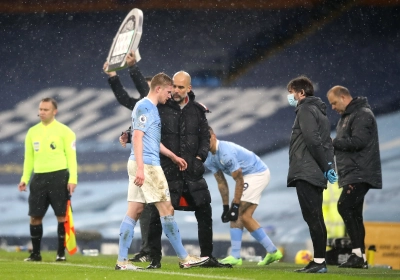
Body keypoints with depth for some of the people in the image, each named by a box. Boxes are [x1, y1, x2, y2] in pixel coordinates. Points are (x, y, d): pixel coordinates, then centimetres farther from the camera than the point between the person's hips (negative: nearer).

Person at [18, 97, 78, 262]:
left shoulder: (64, 131, 0)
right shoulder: (32, 132, 13)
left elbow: (71, 156, -3)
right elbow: (29, 157, 17)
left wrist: (73, 179, -12)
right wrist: (24, 178, 7)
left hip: (58, 176, -4)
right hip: (39, 177, 4)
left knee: (61, 215, -3)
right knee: (35, 217, 2)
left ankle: (61, 253, 5)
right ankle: (36, 254, 11)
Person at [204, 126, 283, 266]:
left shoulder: (226, 152, -28)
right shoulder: (208, 159, 0)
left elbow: (239, 180, -24)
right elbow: (221, 182, 6)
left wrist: (235, 205, -23)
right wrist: (225, 206, 2)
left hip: (257, 174, -10)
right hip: (249, 176, 10)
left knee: (238, 213, -15)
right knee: (245, 217, 7)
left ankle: (235, 257, -14)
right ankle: (272, 252, 15)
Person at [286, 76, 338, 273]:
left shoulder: (306, 110, -7)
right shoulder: (319, 111, 22)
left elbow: (313, 140, -17)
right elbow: (326, 143, 17)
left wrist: (326, 167, -14)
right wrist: (329, 167, 7)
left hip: (305, 174, -10)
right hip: (315, 174, 10)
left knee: (312, 217, -11)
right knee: (315, 218, 10)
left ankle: (319, 261, -13)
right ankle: (318, 261, 10)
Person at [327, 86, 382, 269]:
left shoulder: (362, 115, -10)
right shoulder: (346, 116, 21)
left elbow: (358, 141, -21)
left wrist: (333, 142, -14)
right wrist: (333, 146, 1)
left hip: (360, 174, -10)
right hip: (352, 175, 10)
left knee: (344, 206, -19)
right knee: (354, 214, 9)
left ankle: (358, 252, -21)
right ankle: (360, 257, 11)